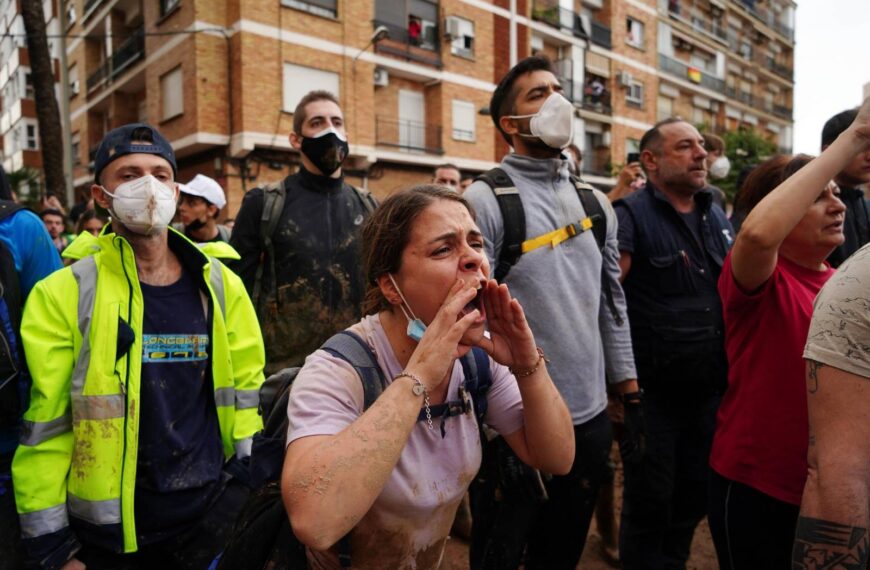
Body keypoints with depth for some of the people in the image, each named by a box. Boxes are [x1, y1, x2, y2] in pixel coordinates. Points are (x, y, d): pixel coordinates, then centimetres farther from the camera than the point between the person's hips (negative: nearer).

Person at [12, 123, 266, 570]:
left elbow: (247, 392, 4)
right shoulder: (63, 295, -9)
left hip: (215, 513, 2)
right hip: (105, 533, -1)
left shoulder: (221, 285, -1)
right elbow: (43, 423, -6)